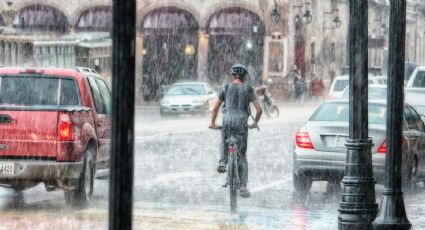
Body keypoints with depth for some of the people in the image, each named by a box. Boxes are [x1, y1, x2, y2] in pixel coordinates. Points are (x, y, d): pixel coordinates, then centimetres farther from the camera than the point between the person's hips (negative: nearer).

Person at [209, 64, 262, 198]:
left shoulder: (226, 88, 7)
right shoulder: (248, 90, 5)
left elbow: (216, 108, 10)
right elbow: (259, 109, 2)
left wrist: (213, 123, 22)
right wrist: (255, 123, 19)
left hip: (228, 121, 0)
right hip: (242, 122, 0)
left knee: (224, 143, 32)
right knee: (242, 156, 6)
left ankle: (222, 162, 1)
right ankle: (243, 187, 1)